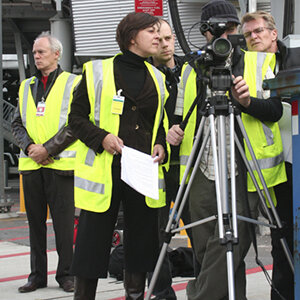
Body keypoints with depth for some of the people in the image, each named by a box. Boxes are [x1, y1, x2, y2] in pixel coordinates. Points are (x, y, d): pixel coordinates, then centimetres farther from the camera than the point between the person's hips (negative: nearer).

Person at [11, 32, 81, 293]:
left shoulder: (73, 83, 1)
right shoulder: (26, 86, 17)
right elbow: (17, 124, 15)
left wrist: (48, 149, -13)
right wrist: (29, 146, -4)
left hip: (60, 163, -5)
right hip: (30, 163, 5)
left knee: (64, 222, -1)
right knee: (35, 221, 8)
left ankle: (66, 274, 8)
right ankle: (38, 275, 16)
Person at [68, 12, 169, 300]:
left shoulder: (157, 77, 15)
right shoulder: (97, 71, 2)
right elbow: (76, 117, 2)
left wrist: (161, 145, 3)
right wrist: (102, 137, -14)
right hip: (103, 171, -4)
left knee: (141, 241, 7)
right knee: (92, 242, -3)